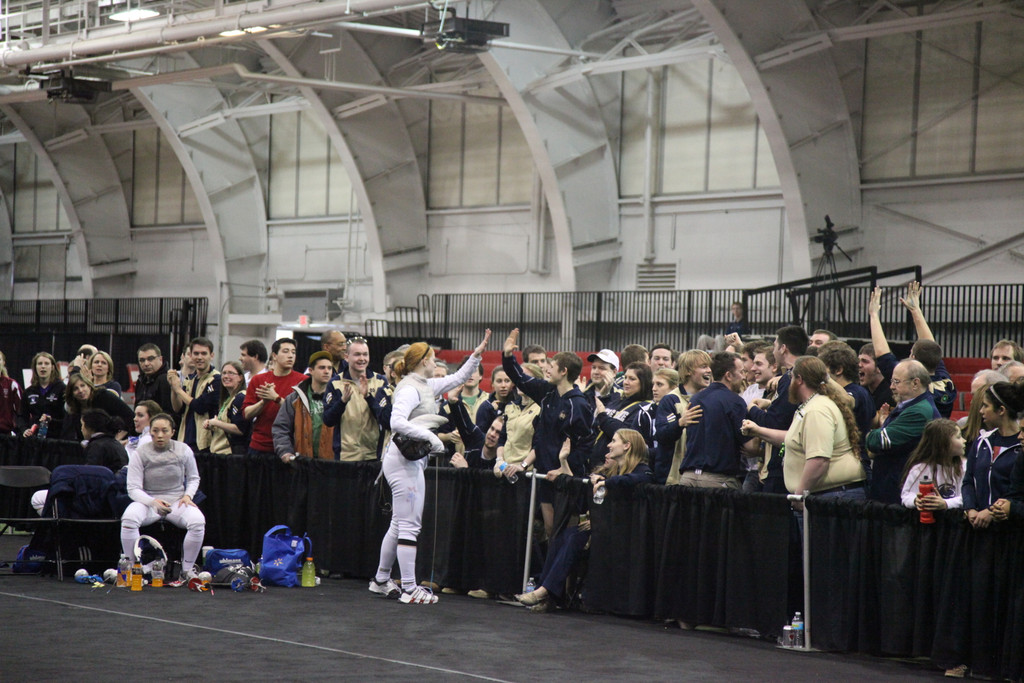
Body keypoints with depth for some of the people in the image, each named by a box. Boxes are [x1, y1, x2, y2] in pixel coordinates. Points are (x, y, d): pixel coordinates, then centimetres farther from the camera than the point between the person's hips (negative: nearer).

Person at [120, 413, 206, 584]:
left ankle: (187, 570, -14)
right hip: (147, 500, -1)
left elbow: (194, 478, 16)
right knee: (129, 519, -34)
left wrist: (187, 495, -5)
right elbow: (133, 489, -9)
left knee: (198, 522, -30)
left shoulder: (183, 451, 1)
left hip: (176, 501, 1)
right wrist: (153, 502, -26)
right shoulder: (140, 454, -5)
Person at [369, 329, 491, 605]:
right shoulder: (410, 388, -14)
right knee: (409, 525, -8)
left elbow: (457, 378, 28)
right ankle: (409, 589, -6)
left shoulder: (426, 386, 14)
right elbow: (397, 422, -27)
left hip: (412, 461, 10)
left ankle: (381, 579, 23)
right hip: (405, 461, -10)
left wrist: (478, 353, 23)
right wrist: (431, 437, -25)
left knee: (399, 525, 15)